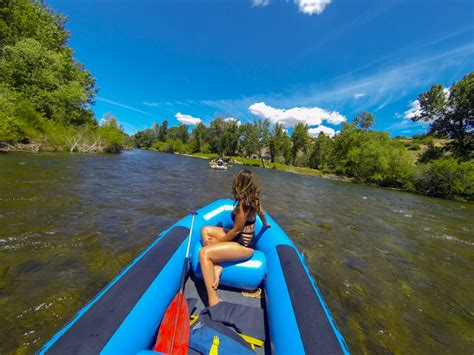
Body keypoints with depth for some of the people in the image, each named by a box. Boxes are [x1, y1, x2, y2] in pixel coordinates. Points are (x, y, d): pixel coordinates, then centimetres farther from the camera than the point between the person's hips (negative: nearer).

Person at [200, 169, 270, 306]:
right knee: (205, 230, 8)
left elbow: (237, 230, -20)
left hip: (243, 245, -10)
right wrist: (265, 224, 40)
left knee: (204, 253, -24)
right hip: (244, 237, 10)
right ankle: (216, 267, -4)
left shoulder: (243, 204, -25)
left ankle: (214, 302, -21)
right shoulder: (254, 199, 0)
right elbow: (262, 213, 18)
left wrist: (217, 241, -7)